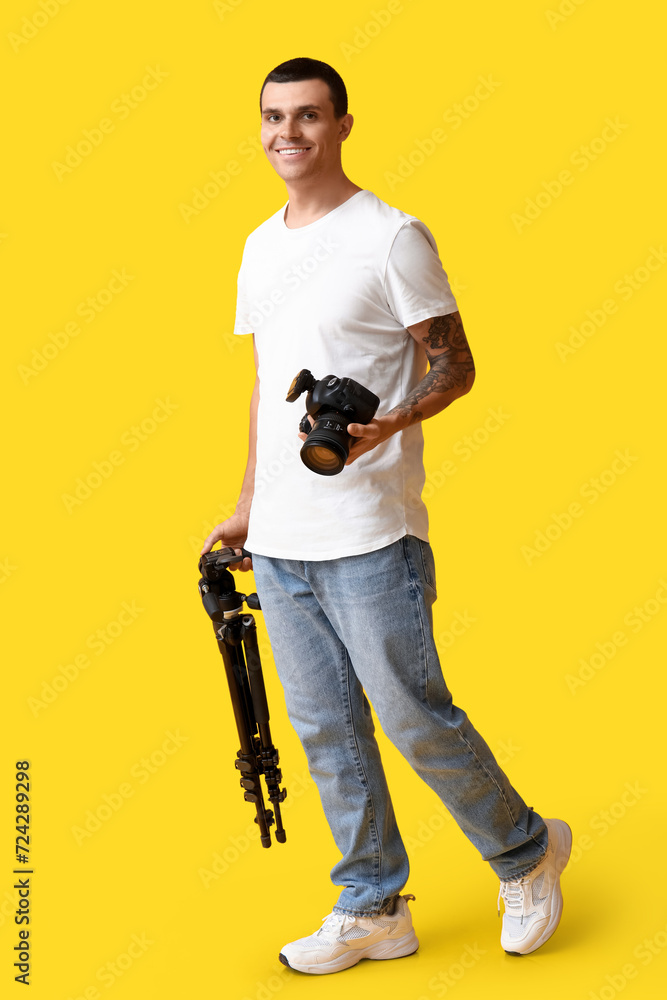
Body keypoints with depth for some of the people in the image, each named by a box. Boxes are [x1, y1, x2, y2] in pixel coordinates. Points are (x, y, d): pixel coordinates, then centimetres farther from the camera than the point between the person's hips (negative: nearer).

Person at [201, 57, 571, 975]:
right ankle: (373, 909, 23)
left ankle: (526, 851, 22)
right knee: (325, 730, 10)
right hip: (279, 542, 7)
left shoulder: (391, 237, -6)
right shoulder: (260, 247, 15)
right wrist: (246, 508, 20)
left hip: (369, 536, -7)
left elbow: (454, 367, -6)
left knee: (415, 716, -2)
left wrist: (386, 426, -25)